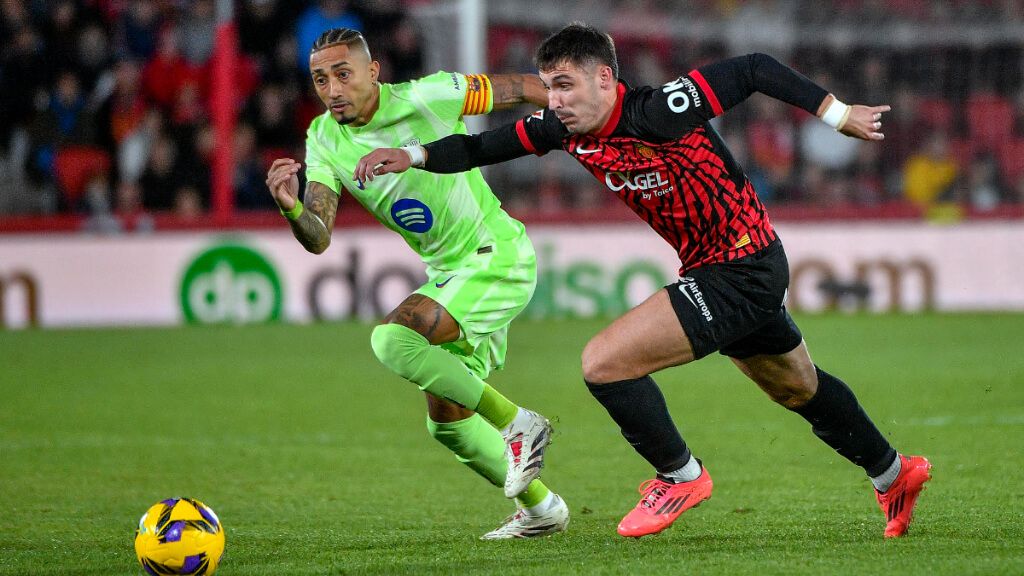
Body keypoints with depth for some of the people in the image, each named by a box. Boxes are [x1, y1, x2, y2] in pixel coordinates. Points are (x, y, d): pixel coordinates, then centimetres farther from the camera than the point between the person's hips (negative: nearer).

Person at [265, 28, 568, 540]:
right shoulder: (324, 141, -3)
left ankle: (516, 424, -13)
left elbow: (525, 88, -9)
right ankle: (539, 507, 33)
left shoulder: (426, 98, -20)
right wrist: (290, 209, -34)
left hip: (497, 257, -8)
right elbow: (318, 239, -13)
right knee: (446, 421, 12)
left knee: (393, 339, -27)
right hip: (447, 271, 8)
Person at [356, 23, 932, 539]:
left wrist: (837, 113, -17)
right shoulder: (569, 128, -4)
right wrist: (414, 155, -12)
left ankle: (680, 476, 4)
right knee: (799, 388, 29)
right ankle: (894, 473, 49)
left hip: (743, 272, -9)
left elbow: (753, 69, -22)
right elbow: (486, 147, 3)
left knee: (604, 362, -16)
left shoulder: (658, 112, -27)